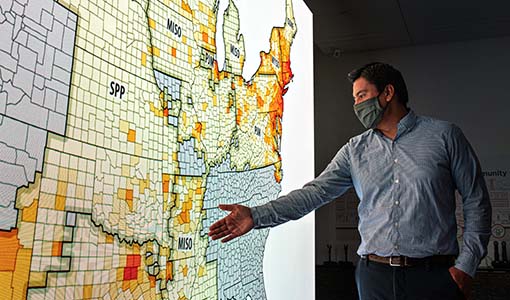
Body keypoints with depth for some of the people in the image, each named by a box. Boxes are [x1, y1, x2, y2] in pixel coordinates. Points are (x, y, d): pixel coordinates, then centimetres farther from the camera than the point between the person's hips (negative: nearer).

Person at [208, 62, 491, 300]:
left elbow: (477, 203, 2)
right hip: (374, 276, 3)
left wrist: (466, 266, -6)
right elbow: (315, 192, 0)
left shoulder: (444, 136, 0)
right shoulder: (355, 150, 8)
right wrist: (257, 216, -10)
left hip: (433, 276, -2)